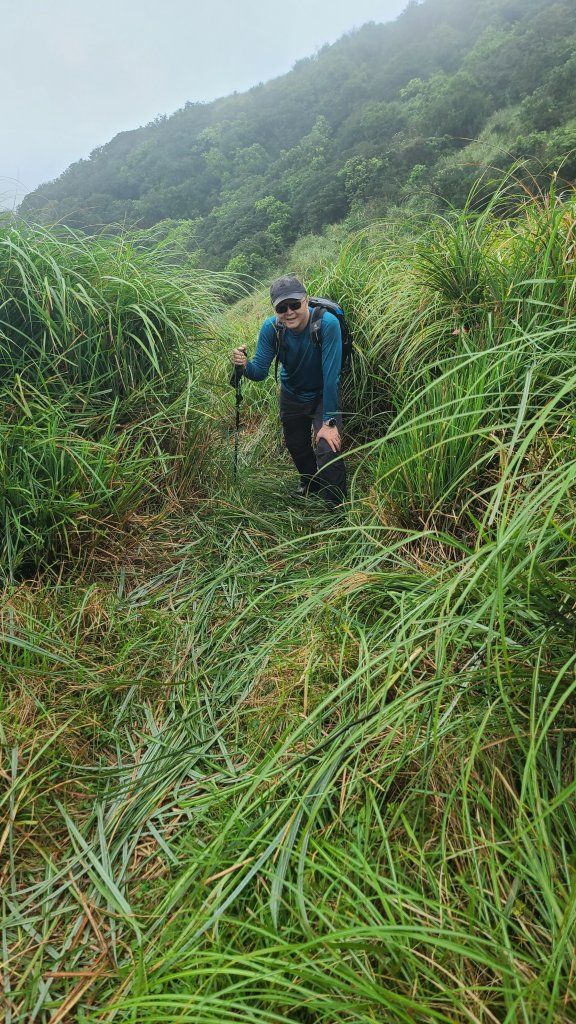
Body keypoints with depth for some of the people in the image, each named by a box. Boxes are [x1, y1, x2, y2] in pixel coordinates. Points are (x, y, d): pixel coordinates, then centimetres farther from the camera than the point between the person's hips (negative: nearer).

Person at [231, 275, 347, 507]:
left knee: (328, 449, -21)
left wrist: (329, 421, -33)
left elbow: (331, 374, -34)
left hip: (323, 394, -4)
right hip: (292, 394, 5)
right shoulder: (270, 328, -21)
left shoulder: (327, 324, -33)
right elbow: (260, 371, -19)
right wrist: (245, 365, -42)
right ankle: (310, 483, 51)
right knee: (296, 446, 20)